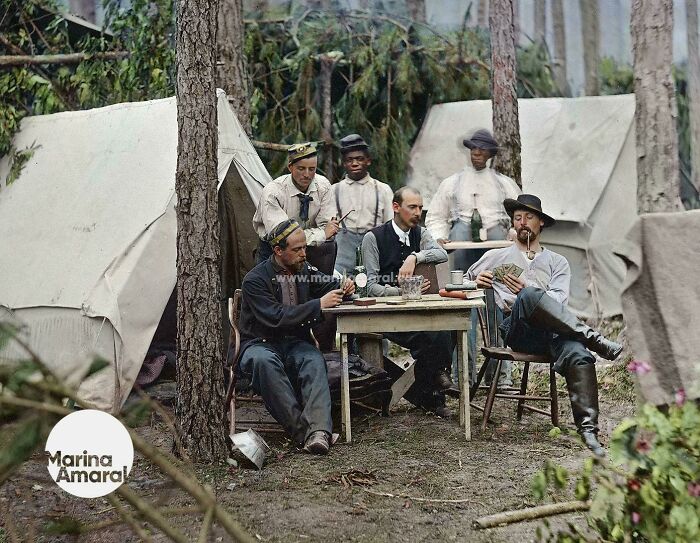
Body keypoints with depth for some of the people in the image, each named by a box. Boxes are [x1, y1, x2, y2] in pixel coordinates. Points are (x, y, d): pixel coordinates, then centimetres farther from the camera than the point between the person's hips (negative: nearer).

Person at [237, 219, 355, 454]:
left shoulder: (304, 270, 6)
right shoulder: (255, 279, -11)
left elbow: (330, 285, 22)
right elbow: (275, 317, -23)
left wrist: (344, 288, -3)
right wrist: (319, 304, -25)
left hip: (295, 343, 4)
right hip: (260, 344, -4)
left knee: (314, 360, -32)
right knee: (265, 361, -40)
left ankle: (318, 431, -48)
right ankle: (301, 430, -40)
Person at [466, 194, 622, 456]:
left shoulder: (557, 262, 26)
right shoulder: (495, 257, 28)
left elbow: (557, 300, 9)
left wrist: (526, 289, -9)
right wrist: (477, 282, 7)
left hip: (551, 331, 1)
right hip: (516, 329, -1)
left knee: (577, 353, -35)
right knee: (529, 296, -38)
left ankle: (588, 429, -44)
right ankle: (592, 338, -39)